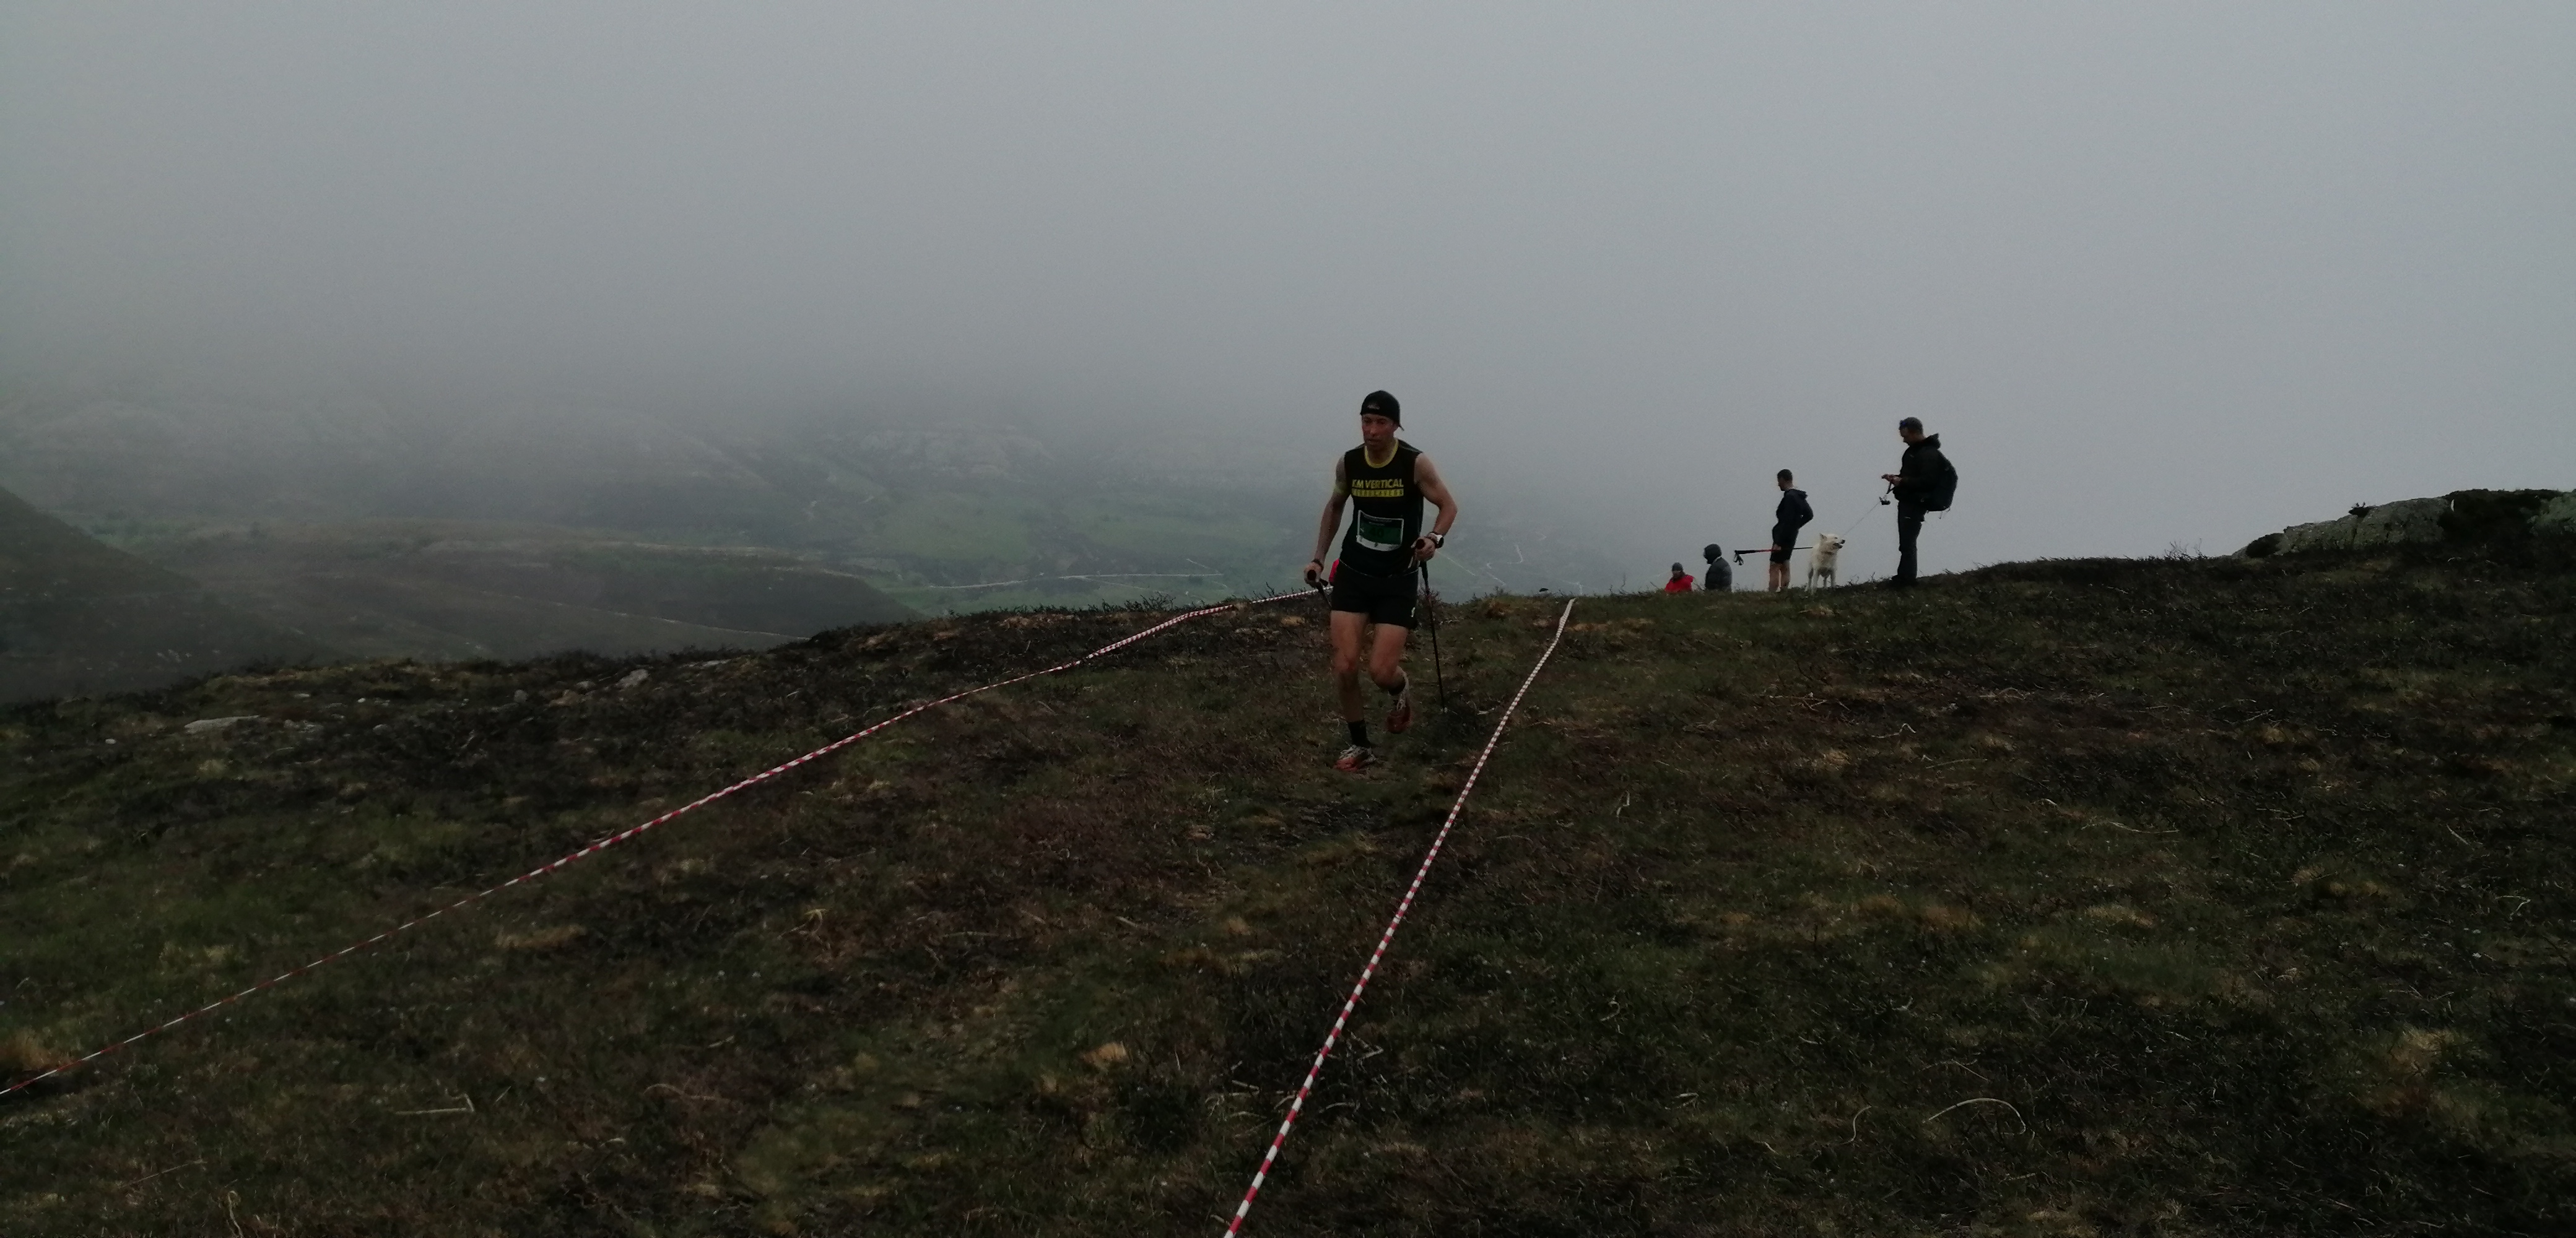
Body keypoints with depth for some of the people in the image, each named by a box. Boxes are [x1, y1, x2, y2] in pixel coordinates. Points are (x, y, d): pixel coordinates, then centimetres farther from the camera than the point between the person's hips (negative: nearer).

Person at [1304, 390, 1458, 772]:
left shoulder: (1415, 463, -14)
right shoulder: (1348, 463, -3)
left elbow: (1449, 505, -3)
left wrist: (1435, 538, -23)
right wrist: (1319, 557, 13)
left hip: (1398, 580, -3)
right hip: (1353, 574, 3)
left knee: (1381, 672, -11)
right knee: (1344, 669, -7)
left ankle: (1400, 691, 27)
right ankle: (1360, 747, 13)